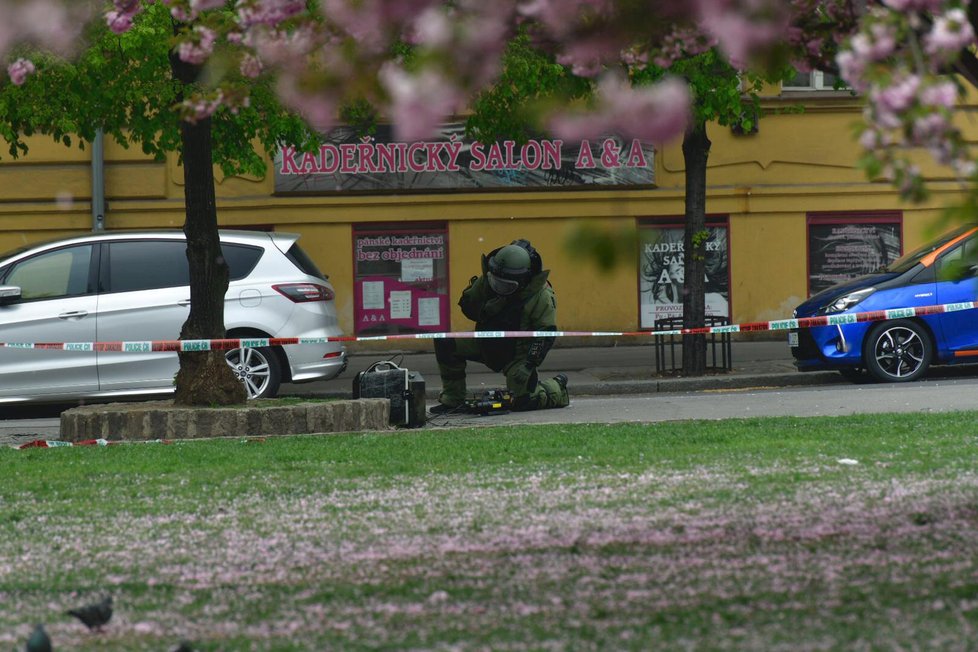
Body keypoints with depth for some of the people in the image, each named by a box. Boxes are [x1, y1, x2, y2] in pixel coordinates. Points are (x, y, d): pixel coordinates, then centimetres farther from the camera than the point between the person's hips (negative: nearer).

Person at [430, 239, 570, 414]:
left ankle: (557, 388, 16)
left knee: (526, 401, -19)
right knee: (445, 344, -13)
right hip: (488, 346, 5)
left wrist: (529, 364, -29)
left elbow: (545, 335, -19)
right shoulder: (486, 281, -9)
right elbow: (467, 305, 4)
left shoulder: (541, 296, -21)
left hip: (519, 352, -5)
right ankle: (452, 400, -1)